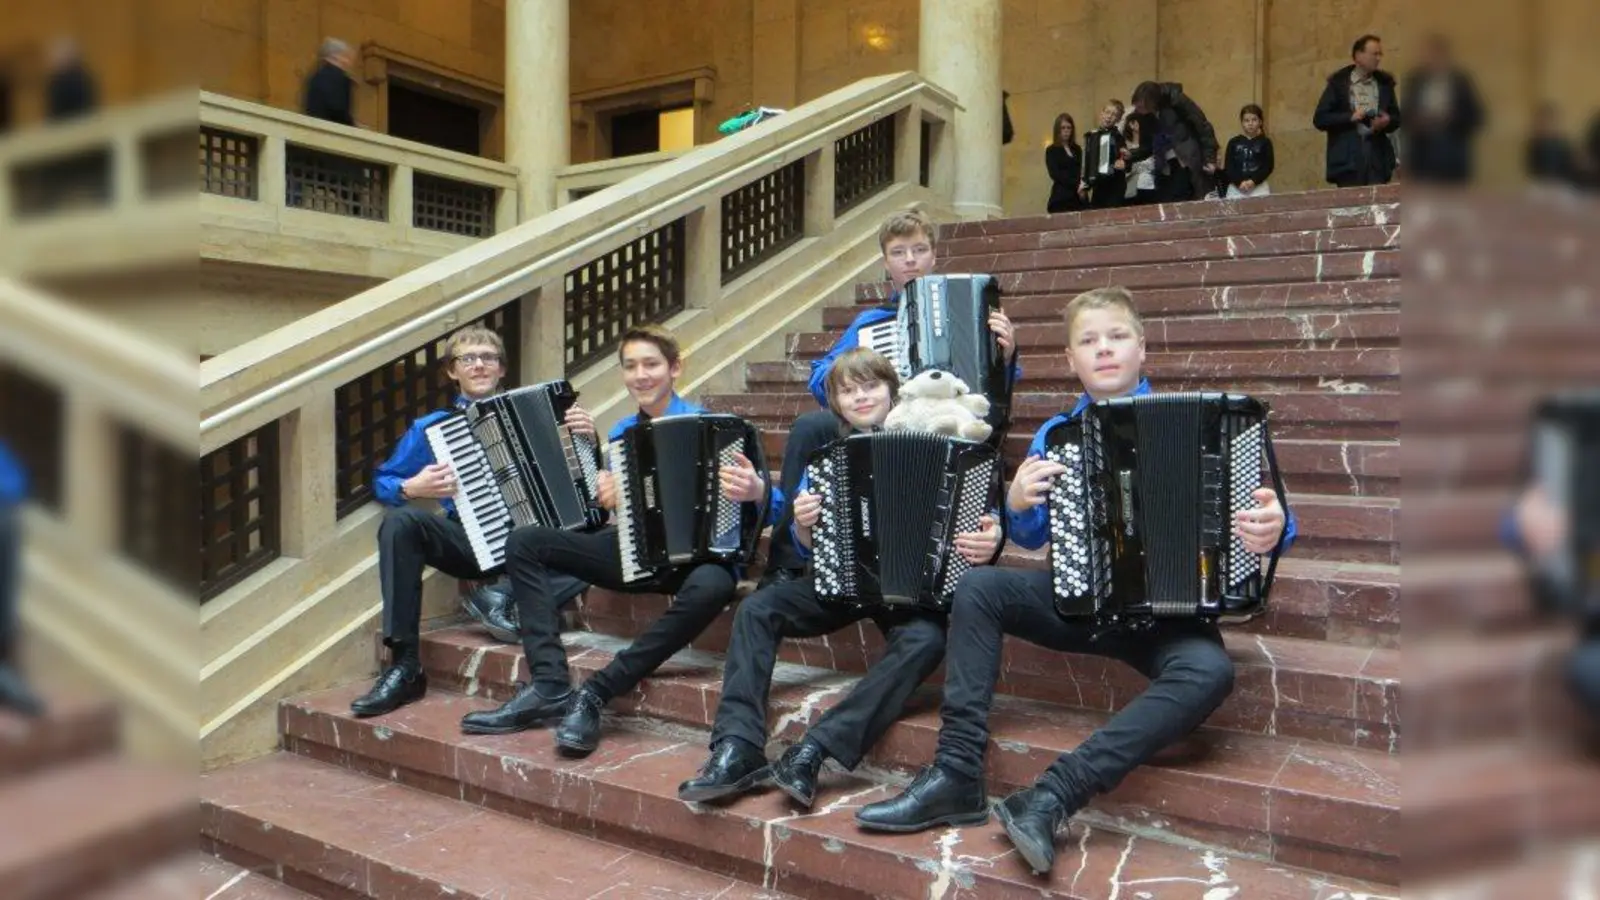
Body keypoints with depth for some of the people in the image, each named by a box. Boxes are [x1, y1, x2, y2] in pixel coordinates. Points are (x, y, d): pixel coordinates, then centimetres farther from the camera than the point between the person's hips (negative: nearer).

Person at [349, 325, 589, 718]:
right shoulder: (431, 427, 10)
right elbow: (382, 481, 13)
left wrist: (585, 439, -11)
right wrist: (412, 488, -9)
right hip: (469, 543, 1)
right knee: (400, 521, -27)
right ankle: (405, 665, -27)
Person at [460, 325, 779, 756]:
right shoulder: (622, 433, 11)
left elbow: (770, 500, -13)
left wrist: (756, 492, -38)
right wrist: (605, 498, -6)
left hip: (694, 556, -5)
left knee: (711, 587, -40)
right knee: (524, 542, -7)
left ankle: (594, 694, -30)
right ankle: (550, 687, -20)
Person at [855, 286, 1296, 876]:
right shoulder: (1056, 433, 6)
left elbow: (1254, 504, -3)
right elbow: (1032, 538, 10)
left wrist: (1272, 528, -29)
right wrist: (1018, 506, -15)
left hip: (1165, 609, -3)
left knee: (1209, 671, -33)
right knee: (977, 587, -17)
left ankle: (1052, 797, -37)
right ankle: (957, 775, -18)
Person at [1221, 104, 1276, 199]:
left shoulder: (1265, 142, 5)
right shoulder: (1234, 143, 6)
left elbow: (1268, 167, 0)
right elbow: (1228, 167, 1)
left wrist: (1253, 181, -14)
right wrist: (1239, 182, -13)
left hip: (1258, 187, 0)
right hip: (1236, 188, 0)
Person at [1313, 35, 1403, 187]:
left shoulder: (1384, 82, 13)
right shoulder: (1338, 82, 2)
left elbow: (1397, 117, 19)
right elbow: (1319, 119, -3)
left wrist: (1387, 121, -4)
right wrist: (1350, 117, -14)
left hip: (1378, 158, 3)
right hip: (1348, 159, -3)